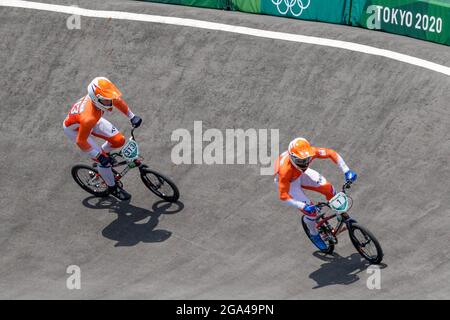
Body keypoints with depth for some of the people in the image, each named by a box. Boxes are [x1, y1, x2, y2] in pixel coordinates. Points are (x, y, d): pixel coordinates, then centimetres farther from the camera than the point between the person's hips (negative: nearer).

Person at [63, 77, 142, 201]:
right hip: (74, 129, -6)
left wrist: (132, 117, -3)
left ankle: (103, 152, 31)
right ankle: (112, 188, 20)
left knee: (119, 140, -2)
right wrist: (99, 156, -23)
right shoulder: (89, 118, -47)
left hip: (92, 121, 6)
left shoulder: (102, 96, -31)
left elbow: (118, 101, -5)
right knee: (103, 159, -6)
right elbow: (81, 141, -32)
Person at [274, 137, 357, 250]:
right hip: (288, 182, -4)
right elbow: (283, 195, -38)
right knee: (310, 210, -11)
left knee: (328, 188, -13)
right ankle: (314, 234, 21)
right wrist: (304, 206, -43)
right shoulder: (285, 170, -44)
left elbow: (332, 153, -22)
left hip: (301, 173, 4)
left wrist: (347, 172, -30)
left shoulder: (310, 152, -34)